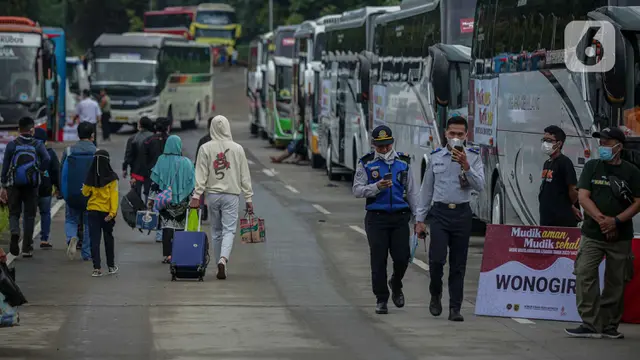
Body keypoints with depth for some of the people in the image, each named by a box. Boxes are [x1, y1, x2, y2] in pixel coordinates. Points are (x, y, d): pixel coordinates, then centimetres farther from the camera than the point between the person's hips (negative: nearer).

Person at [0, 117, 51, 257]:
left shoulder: (12, 145, 0)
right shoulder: (38, 145, 0)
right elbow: (47, 161, -15)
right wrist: (38, 168, 5)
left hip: (14, 184, 0)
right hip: (32, 186, 0)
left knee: (14, 213, 9)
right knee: (30, 215, 8)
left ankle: (14, 232, -23)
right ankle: (27, 248, 7)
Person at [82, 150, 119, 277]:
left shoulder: (90, 177, -4)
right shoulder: (111, 178, -10)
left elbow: (85, 192, 6)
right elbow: (114, 195, -13)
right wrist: (113, 212, -14)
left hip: (92, 210, 1)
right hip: (106, 211, -1)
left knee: (94, 239, 2)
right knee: (108, 238, 15)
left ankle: (97, 268, -6)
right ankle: (111, 266, 24)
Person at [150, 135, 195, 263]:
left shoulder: (161, 161, -3)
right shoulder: (186, 163, -1)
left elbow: (155, 182, -1)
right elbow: (192, 184, -1)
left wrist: (152, 199, 4)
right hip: (182, 201, 0)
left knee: (167, 228, 0)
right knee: (180, 228, 9)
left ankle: (168, 255, -9)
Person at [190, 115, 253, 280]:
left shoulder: (205, 149, -2)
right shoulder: (237, 148, 0)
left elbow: (201, 175, -5)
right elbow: (245, 176, 3)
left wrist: (196, 195, -4)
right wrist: (248, 198, 8)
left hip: (212, 194, 1)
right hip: (231, 194, -1)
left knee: (216, 232, 11)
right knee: (229, 230, -3)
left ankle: (220, 265, 14)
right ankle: (223, 259, -26)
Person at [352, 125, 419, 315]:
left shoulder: (404, 162, 10)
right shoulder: (366, 163, 4)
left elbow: (411, 191, 14)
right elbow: (357, 190, -1)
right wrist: (377, 187, -19)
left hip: (400, 216, 2)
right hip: (376, 218, -2)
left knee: (402, 258, -4)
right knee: (378, 260, -2)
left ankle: (396, 285, 26)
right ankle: (381, 299, 8)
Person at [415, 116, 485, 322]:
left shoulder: (473, 157, 2)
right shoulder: (436, 157, 7)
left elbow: (479, 186, -9)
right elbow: (426, 189, 12)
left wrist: (466, 166, -23)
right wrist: (420, 219, 10)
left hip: (462, 214, 0)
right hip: (440, 212, 0)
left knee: (458, 264, 3)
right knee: (437, 259, -12)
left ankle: (455, 308, 8)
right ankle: (435, 295, 14)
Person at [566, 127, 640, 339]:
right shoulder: (592, 167, 6)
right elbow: (583, 197, -1)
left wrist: (616, 221, -14)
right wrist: (601, 219, -15)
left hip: (620, 236, -1)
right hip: (592, 234, 1)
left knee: (616, 282, 3)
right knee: (584, 275, -11)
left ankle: (610, 326, 12)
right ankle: (590, 324, -10)